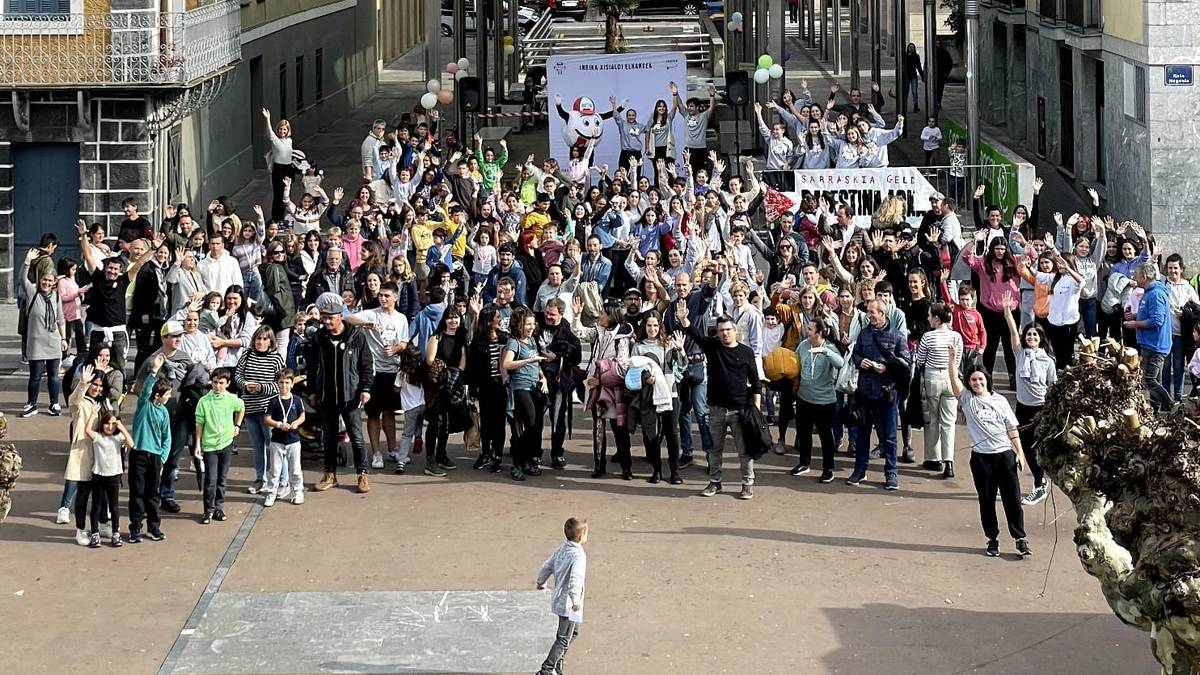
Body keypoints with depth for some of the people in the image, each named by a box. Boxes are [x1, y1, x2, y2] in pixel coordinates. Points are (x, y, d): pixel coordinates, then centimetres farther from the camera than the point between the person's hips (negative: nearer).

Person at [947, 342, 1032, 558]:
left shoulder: (999, 401, 8)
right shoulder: (967, 399, 3)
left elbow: (1011, 428, 9)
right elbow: (955, 381, -12)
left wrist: (1019, 452, 5)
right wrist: (953, 359, -23)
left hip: (1005, 454, 1)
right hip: (981, 457, -1)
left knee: (1012, 498, 2)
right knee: (986, 500, 6)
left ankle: (1020, 538, 8)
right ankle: (992, 539, 17)